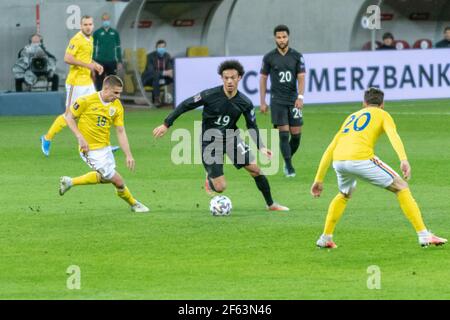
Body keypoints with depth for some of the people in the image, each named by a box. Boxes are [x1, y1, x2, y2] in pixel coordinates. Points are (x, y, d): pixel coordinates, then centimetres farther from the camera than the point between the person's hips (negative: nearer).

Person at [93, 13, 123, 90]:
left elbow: (118, 48, 12)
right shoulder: (97, 33, 4)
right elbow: (93, 48, 4)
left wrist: (120, 61, 7)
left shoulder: (115, 33, 9)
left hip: (112, 61, 2)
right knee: (99, 83, 0)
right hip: (100, 61, -2)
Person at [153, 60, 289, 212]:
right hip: (210, 142, -3)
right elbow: (185, 105, -12)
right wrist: (166, 125, -11)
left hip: (231, 137, 3)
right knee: (220, 187, -9)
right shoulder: (210, 95, -21)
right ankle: (210, 177, 29)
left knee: (255, 168, -9)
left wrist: (261, 147, -13)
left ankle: (271, 204, 11)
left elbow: (252, 126, 1)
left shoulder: (245, 103, -11)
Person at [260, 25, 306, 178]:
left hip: (294, 100, 2)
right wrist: (262, 102, 3)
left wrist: (300, 97, -15)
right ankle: (289, 167, -5)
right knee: (283, 133, -10)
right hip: (277, 100, -2)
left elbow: (301, 77, -1)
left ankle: (288, 161, 22)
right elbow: (263, 79, 7)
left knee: (296, 135, 0)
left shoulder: (297, 56, 3)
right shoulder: (269, 57, 1)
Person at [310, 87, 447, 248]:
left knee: (344, 195, 36)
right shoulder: (382, 115, 19)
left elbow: (330, 149, 32)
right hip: (361, 158, -5)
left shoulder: (352, 117, 34)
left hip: (338, 161, 5)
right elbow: (393, 136, -4)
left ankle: (325, 238, 32)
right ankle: (424, 235, 1)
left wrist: (319, 179, 35)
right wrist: (404, 160, -18)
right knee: (401, 187, 8)